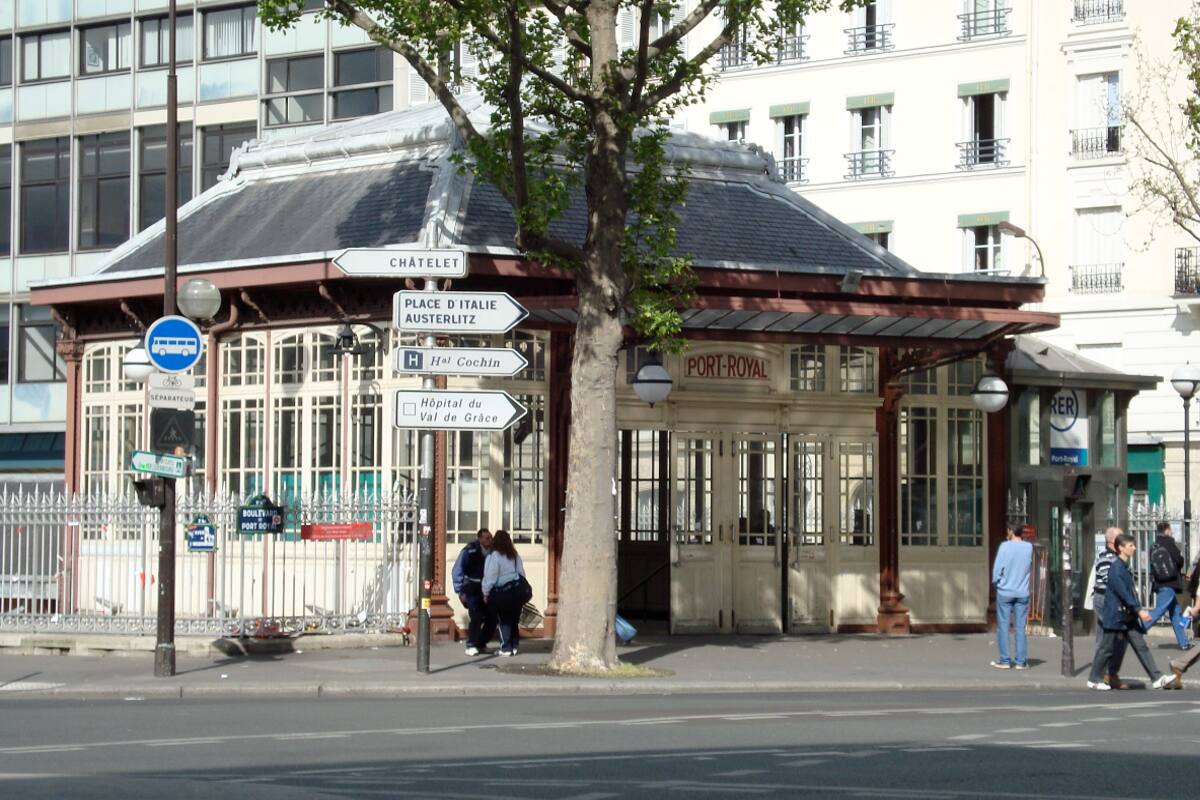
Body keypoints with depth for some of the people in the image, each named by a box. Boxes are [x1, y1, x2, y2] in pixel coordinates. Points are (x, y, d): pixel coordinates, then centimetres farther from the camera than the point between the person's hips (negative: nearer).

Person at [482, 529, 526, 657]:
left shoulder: (494, 556, -10)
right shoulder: (515, 556, 9)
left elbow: (490, 577, -11)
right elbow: (522, 573, 13)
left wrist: (486, 593, -1)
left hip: (501, 593, -5)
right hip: (516, 591, 5)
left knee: (504, 622, 2)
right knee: (514, 620, 12)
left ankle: (506, 648, 0)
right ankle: (514, 646, 15)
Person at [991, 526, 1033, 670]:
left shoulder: (1005, 546, -11)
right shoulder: (1029, 547, -1)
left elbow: (997, 568, -8)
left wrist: (996, 582, 8)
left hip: (1005, 592, -3)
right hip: (1022, 593, 3)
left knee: (1003, 626, 4)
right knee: (1020, 628, 6)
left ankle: (1004, 660, 4)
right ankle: (1021, 661, 4)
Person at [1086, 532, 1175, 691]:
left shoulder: (1125, 567, 12)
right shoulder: (1116, 569, -18)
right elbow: (1123, 593, -24)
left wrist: (1137, 609, 18)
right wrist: (1139, 610, -25)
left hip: (1128, 617, 9)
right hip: (1115, 617, -9)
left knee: (1141, 647, 2)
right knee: (1106, 649, 2)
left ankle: (1157, 679, -1)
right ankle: (1094, 679, 15)